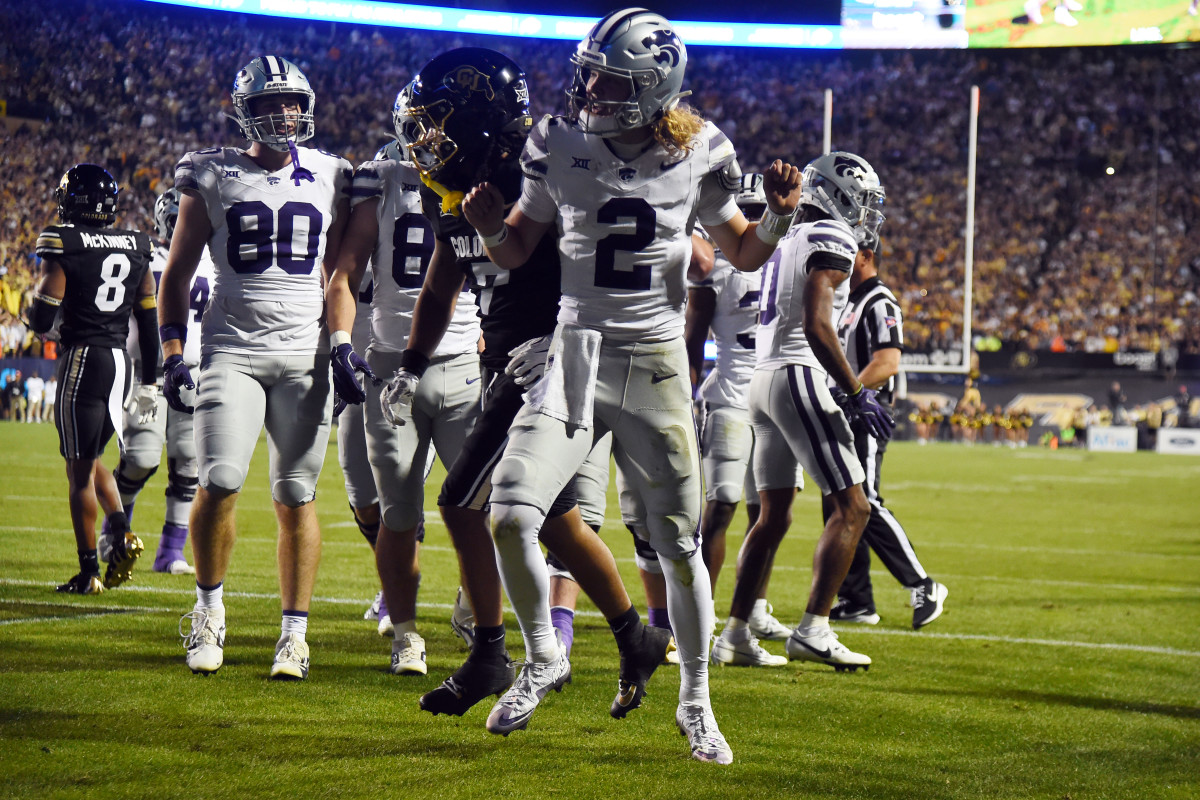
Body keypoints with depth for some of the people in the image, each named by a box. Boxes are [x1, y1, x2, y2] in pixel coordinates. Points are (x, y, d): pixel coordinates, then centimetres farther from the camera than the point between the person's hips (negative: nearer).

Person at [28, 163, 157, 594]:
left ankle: (89, 572, 3)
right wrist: (148, 383, 18)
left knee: (79, 468, 2)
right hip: (121, 361, 6)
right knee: (90, 458, 21)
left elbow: (41, 322, -10)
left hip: (83, 360, -5)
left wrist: (38, 299, 13)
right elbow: (149, 322, 11)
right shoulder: (136, 247, 7)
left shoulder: (63, 246, -9)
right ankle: (121, 533, 0)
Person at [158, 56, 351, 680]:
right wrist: (172, 353, 1)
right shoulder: (213, 177, 4)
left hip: (304, 353, 1)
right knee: (220, 483, -13)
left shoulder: (328, 180, 9)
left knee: (296, 496, 0)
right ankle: (209, 607, 9)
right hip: (232, 347, -1)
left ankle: (293, 634, 7)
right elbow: (176, 273, 9)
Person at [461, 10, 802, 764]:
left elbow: (742, 253, 10)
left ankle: (697, 701, 25)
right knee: (510, 516, -14)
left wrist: (779, 217, -10)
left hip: (656, 363, -1)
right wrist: (491, 226, -13)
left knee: (679, 544, 5)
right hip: (575, 354, 1)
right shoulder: (561, 142, -3)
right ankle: (544, 658, 13)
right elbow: (517, 251, 9)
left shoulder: (700, 155, -4)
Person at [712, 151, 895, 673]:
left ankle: (734, 633, 10)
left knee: (773, 516, 13)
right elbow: (817, 327, -19)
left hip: (763, 377, 9)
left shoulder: (785, 242, 20)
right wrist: (856, 394, -17)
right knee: (850, 508, -6)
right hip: (800, 378, -9)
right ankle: (813, 630, -13)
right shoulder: (831, 241, -8)